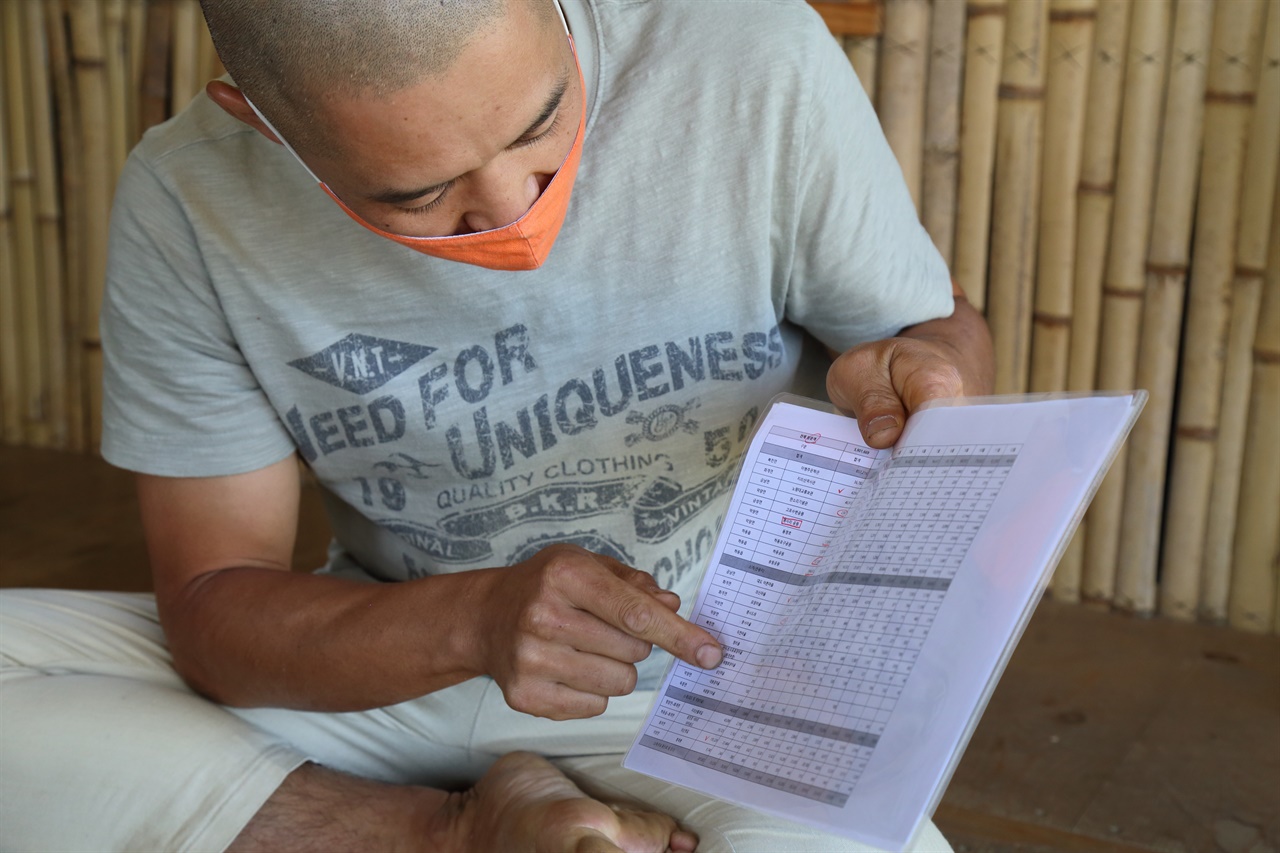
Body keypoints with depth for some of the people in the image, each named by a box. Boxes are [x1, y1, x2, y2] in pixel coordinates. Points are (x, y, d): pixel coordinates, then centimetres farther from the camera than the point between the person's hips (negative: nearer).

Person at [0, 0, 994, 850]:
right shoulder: (187, 203, -14)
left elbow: (946, 327, -1)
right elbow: (211, 605, -11)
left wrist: (916, 372, -25)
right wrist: (469, 621, -30)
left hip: (698, 688, -1)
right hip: (382, 670, 2)